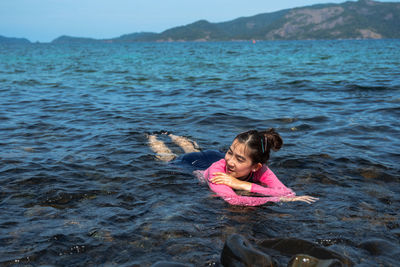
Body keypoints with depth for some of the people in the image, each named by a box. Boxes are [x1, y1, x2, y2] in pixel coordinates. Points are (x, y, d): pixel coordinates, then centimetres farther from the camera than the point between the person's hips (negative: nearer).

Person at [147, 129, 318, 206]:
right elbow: (233, 200, -67)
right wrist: (280, 199, -67)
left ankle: (171, 136, 67)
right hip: (191, 164, -4)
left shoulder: (260, 170, -43)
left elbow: (289, 194, -55)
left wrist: (243, 185, -61)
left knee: (194, 150, 38)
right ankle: (152, 137, 60)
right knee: (168, 157, 31)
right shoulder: (218, 168, -52)